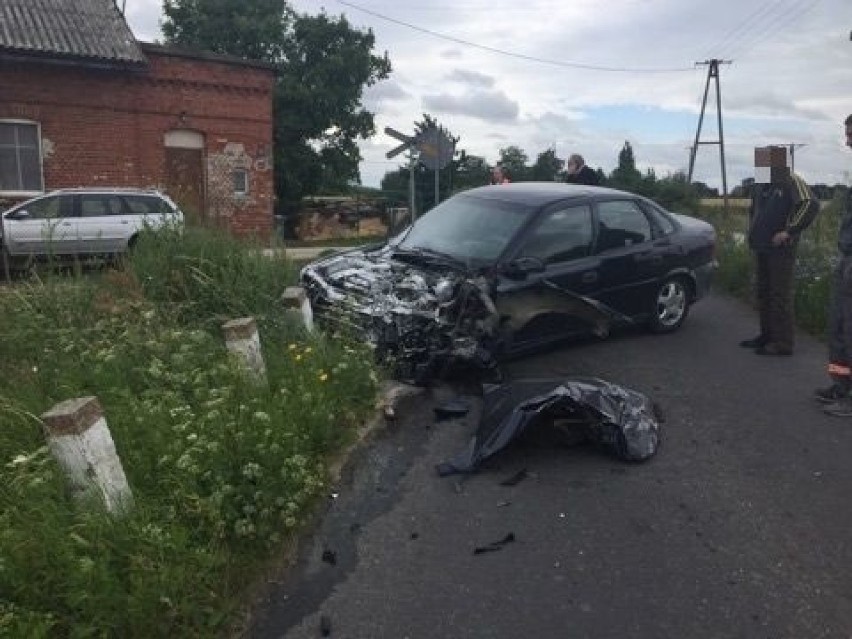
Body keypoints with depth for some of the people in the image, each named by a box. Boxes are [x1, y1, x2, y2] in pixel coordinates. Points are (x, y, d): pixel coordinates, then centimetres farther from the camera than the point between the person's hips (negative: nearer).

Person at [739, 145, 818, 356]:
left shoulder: (791, 181, -9)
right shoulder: (760, 184, 14)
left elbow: (810, 205, -23)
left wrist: (788, 231, -23)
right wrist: (752, 233, 19)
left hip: (781, 248, -8)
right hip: (761, 247, 8)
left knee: (780, 294, -7)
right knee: (763, 292, 14)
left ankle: (783, 342, -4)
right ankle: (767, 335, 24)